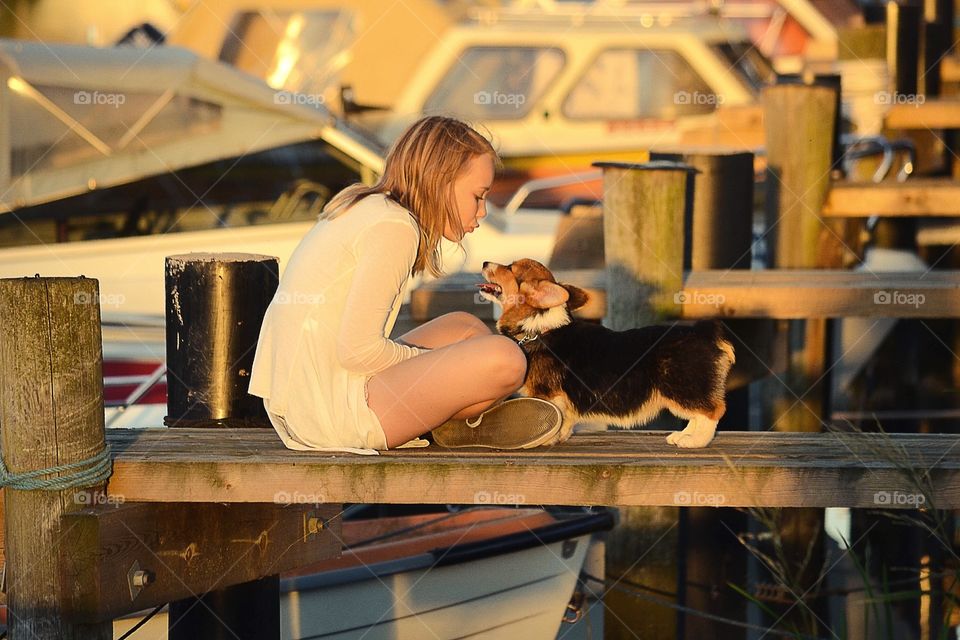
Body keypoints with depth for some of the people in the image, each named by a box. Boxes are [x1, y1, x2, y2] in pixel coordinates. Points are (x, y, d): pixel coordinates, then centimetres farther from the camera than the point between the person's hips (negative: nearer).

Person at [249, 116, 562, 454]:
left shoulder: (365, 208, 17)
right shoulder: (395, 226, -13)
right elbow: (357, 349, -20)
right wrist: (438, 365, -4)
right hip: (331, 413, -10)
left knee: (465, 326, 21)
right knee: (503, 357, -18)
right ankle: (453, 426, 7)